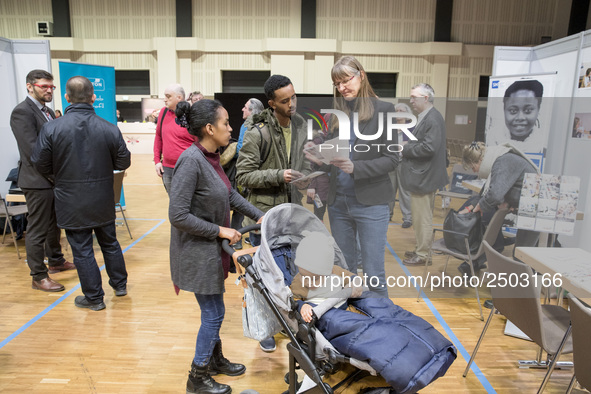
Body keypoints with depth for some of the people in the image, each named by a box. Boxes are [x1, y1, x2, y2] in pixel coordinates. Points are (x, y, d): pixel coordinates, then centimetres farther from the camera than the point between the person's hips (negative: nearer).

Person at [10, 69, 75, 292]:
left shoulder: (48, 111, 13)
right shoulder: (22, 112, -14)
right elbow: (33, 151, -22)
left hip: (54, 179, 9)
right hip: (38, 181, -9)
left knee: (54, 224, 21)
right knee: (37, 230, 1)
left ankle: (56, 261, 37)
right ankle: (39, 277, 12)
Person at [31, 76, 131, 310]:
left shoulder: (51, 128, -13)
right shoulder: (109, 129, -10)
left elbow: (40, 164, -6)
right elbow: (123, 162, -3)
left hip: (71, 203, -2)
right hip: (103, 201, 2)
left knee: (82, 250, 9)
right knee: (109, 243, 20)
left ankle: (94, 298, 20)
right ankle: (120, 285, 34)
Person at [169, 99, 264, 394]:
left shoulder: (211, 156, 2)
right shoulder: (191, 161, -25)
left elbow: (230, 194, 14)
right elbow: (178, 216, -26)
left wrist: (258, 216, 10)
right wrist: (220, 230, -20)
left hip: (212, 248, 8)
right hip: (197, 251, -8)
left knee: (214, 310, 22)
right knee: (214, 313, 4)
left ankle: (215, 358, 43)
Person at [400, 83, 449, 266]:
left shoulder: (433, 119, -17)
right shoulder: (426, 117, 15)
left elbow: (429, 148, -26)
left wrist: (405, 149, -16)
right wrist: (406, 146, 3)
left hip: (423, 177, -10)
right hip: (421, 175, 10)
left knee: (423, 218, 0)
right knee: (422, 217, 18)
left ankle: (422, 255, 11)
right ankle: (421, 249, 30)